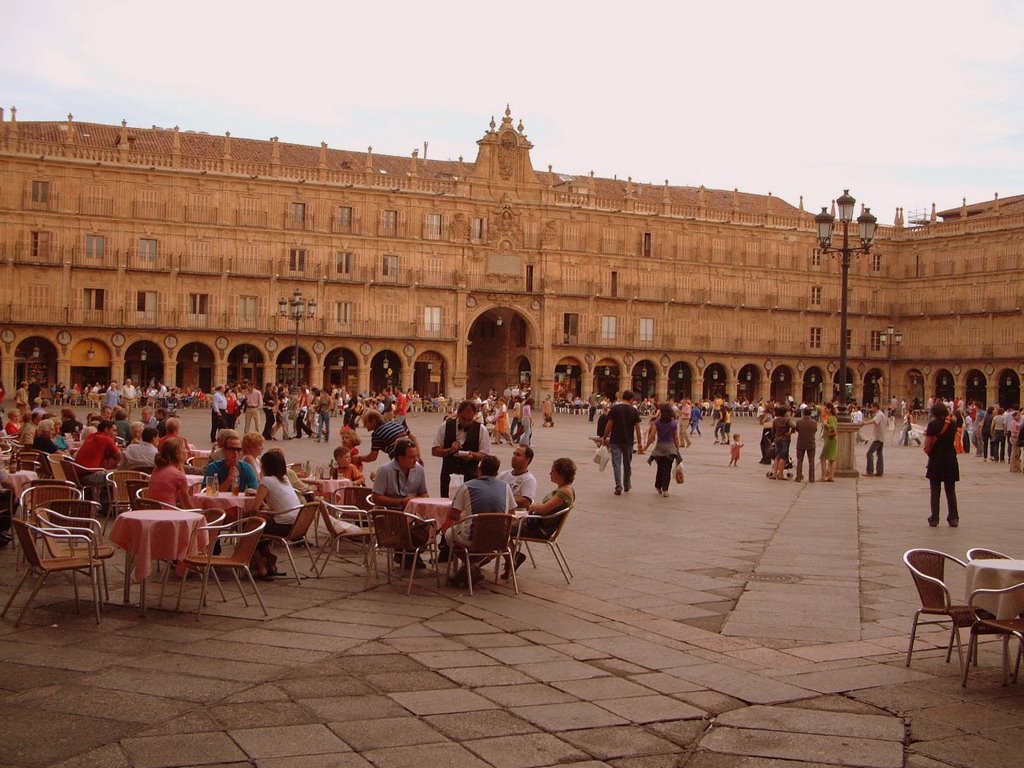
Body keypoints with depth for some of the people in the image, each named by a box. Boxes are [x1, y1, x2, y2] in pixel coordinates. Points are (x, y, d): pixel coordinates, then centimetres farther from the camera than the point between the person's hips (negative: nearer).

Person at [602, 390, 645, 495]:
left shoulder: (615, 408, -5)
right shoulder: (634, 411, -2)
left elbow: (609, 424, -6)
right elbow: (637, 428, -2)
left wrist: (605, 437, 5)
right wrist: (640, 443, 3)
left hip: (615, 441, -1)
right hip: (628, 441, 1)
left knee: (616, 464, 0)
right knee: (627, 464, 16)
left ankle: (619, 487, -9)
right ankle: (627, 485, 29)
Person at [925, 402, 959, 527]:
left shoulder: (932, 425, -9)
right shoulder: (952, 424, 1)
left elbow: (928, 445, -12)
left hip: (936, 460, -2)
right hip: (950, 459, 2)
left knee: (935, 491, 5)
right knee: (950, 491, 10)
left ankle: (934, 519, 3)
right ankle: (953, 518, 7)